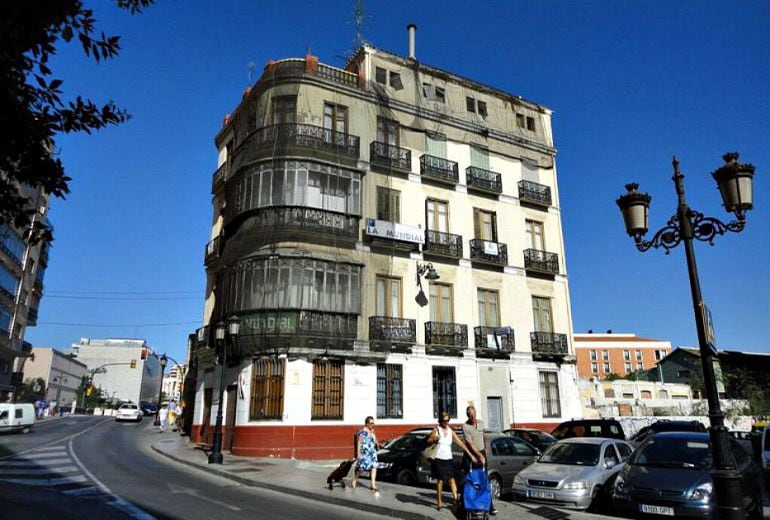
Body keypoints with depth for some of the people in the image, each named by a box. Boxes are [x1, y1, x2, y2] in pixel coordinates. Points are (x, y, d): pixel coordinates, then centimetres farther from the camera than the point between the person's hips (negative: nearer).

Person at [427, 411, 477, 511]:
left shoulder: (451, 431, 6)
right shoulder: (436, 430, 0)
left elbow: (460, 443, 2)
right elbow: (429, 441, 5)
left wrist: (470, 454, -4)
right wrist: (434, 439, -17)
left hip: (448, 459, 2)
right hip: (439, 459, -2)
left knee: (452, 479, -5)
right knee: (440, 481, 1)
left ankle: (456, 499, -7)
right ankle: (439, 502, 11)